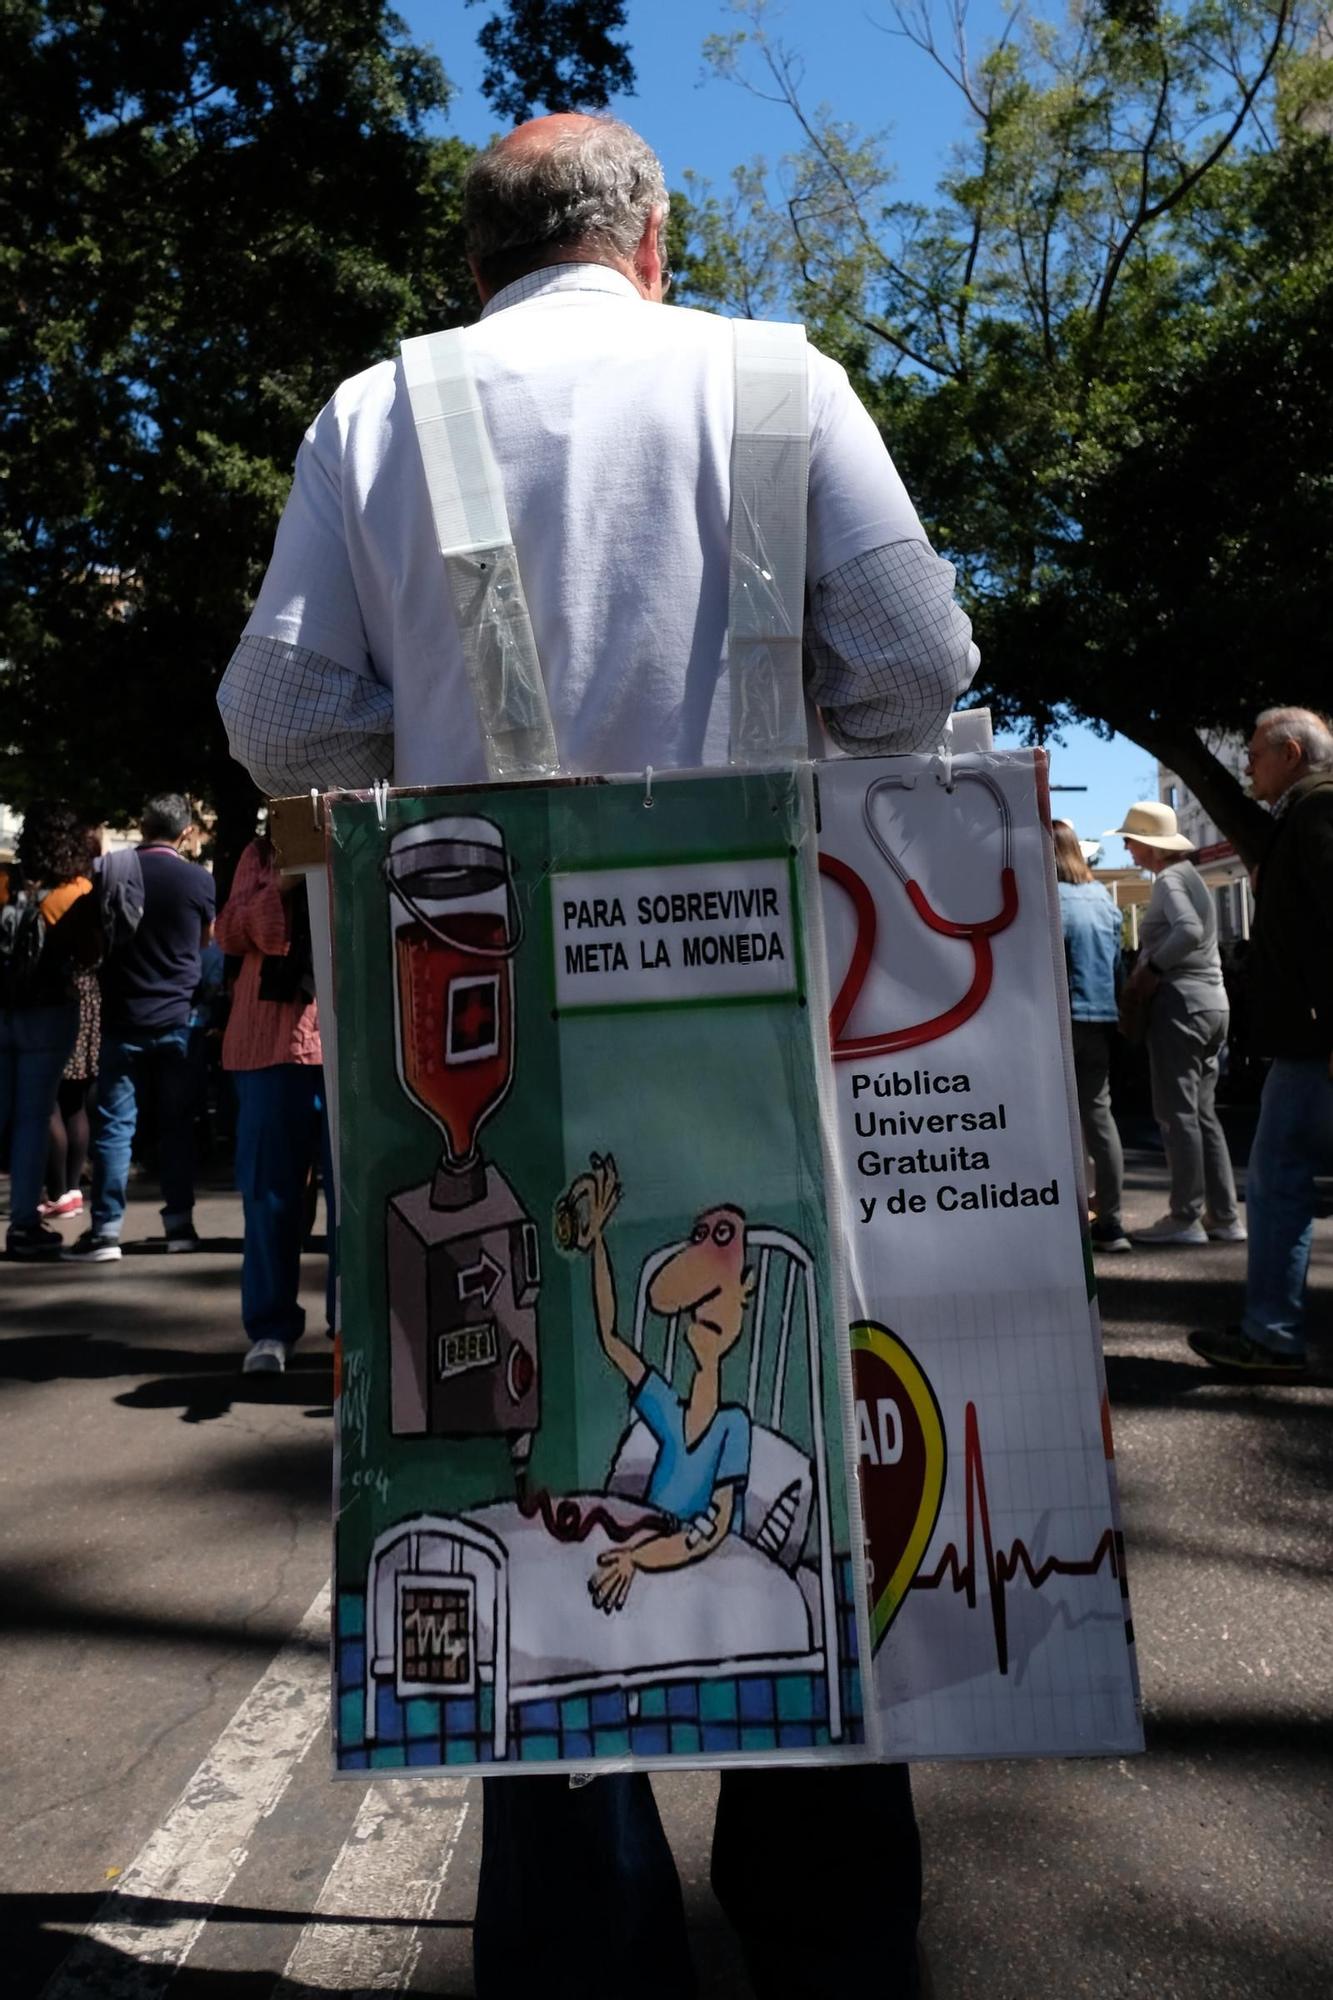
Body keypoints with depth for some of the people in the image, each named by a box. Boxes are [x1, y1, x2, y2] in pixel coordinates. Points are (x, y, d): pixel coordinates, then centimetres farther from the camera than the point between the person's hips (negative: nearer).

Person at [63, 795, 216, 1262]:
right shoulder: (198, 879, -4)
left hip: (123, 1017, 0)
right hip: (176, 1017, 1)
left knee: (114, 1124, 2)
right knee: (176, 1122, 10)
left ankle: (106, 1230, 0)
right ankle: (179, 1222, 13)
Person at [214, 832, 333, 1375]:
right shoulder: (263, 853, 16)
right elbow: (230, 933, 7)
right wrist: (281, 885, -6)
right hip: (271, 1039, 1)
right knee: (270, 1187, 4)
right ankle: (270, 1328, 14)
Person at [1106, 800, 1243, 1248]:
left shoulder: (1169, 880, -10)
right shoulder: (1190, 875, 18)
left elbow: (1190, 931, -27)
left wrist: (1151, 970, -16)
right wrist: (1149, 969, 9)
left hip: (1179, 1001, -10)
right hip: (1212, 1001, 10)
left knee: (1177, 1112, -5)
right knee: (1203, 1112, 12)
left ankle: (1185, 1218, -1)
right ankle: (1224, 1216, 14)